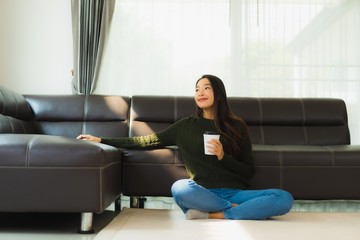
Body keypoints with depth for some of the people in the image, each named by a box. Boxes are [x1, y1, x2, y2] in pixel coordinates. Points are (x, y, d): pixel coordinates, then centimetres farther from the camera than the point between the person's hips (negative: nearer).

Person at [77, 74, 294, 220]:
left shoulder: (237, 126, 9)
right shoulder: (186, 125, 12)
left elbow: (249, 171, 7)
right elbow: (150, 140, 11)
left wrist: (223, 156, -11)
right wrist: (102, 140, 9)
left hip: (235, 193, 1)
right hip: (204, 194, -1)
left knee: (285, 198, -25)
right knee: (180, 188, -36)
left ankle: (211, 215, -26)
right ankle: (243, 211, -19)